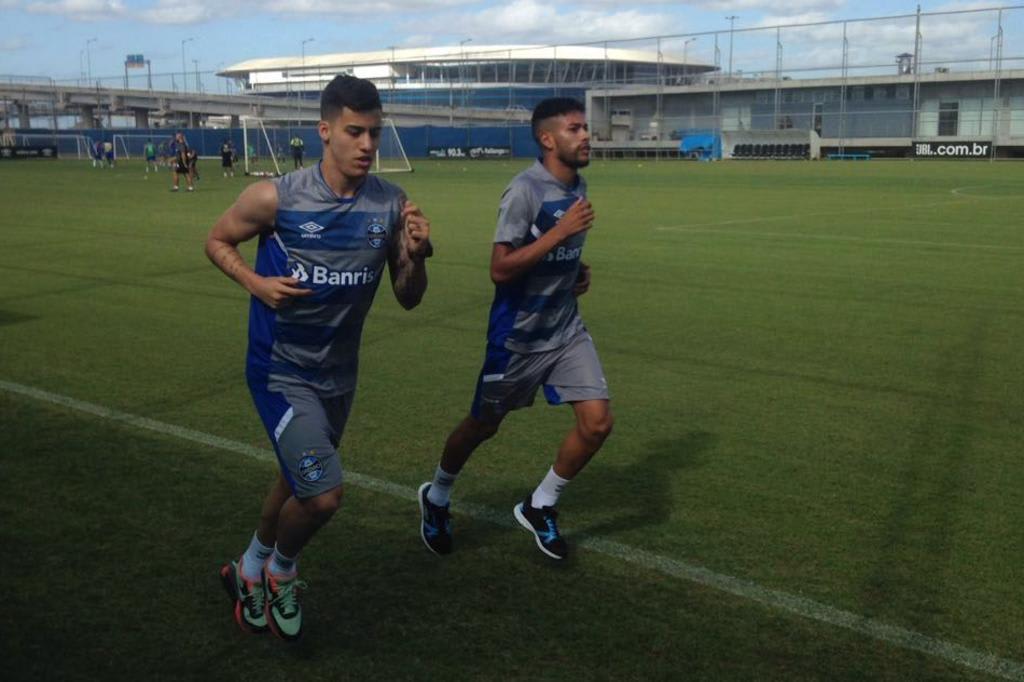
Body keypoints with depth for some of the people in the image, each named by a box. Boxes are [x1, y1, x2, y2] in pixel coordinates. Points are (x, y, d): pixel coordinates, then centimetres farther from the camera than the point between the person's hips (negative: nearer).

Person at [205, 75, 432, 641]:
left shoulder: (392, 206, -8)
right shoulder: (274, 197, -17)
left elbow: (408, 299, -1)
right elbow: (217, 241, 0)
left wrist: (415, 256, -21)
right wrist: (256, 282, -17)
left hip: (338, 375, 5)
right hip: (281, 373, -5)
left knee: (299, 481, 22)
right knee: (323, 495, -15)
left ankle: (250, 569, 51)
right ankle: (281, 570, 21)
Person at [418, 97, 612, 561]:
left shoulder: (577, 186, 6)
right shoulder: (525, 190, -20)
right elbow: (500, 269, -26)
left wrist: (579, 271, 4)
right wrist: (560, 231, -29)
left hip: (566, 330, 7)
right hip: (518, 335, -7)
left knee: (597, 423, -4)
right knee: (483, 426, 10)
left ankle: (539, 507, 19)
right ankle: (436, 498, 39)